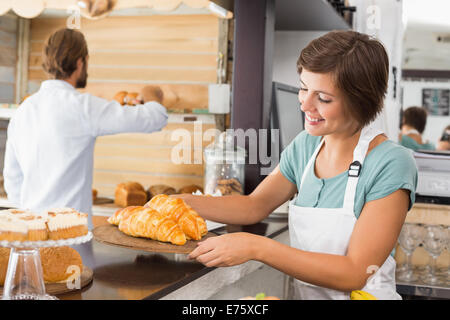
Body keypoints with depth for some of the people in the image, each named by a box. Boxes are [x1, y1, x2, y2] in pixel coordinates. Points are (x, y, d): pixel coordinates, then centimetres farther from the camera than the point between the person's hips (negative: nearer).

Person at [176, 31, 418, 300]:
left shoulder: (391, 164, -14)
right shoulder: (305, 145, 4)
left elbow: (355, 273, -17)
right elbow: (255, 206, 13)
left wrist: (257, 247, -23)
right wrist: (183, 202, -1)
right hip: (304, 293, 5)